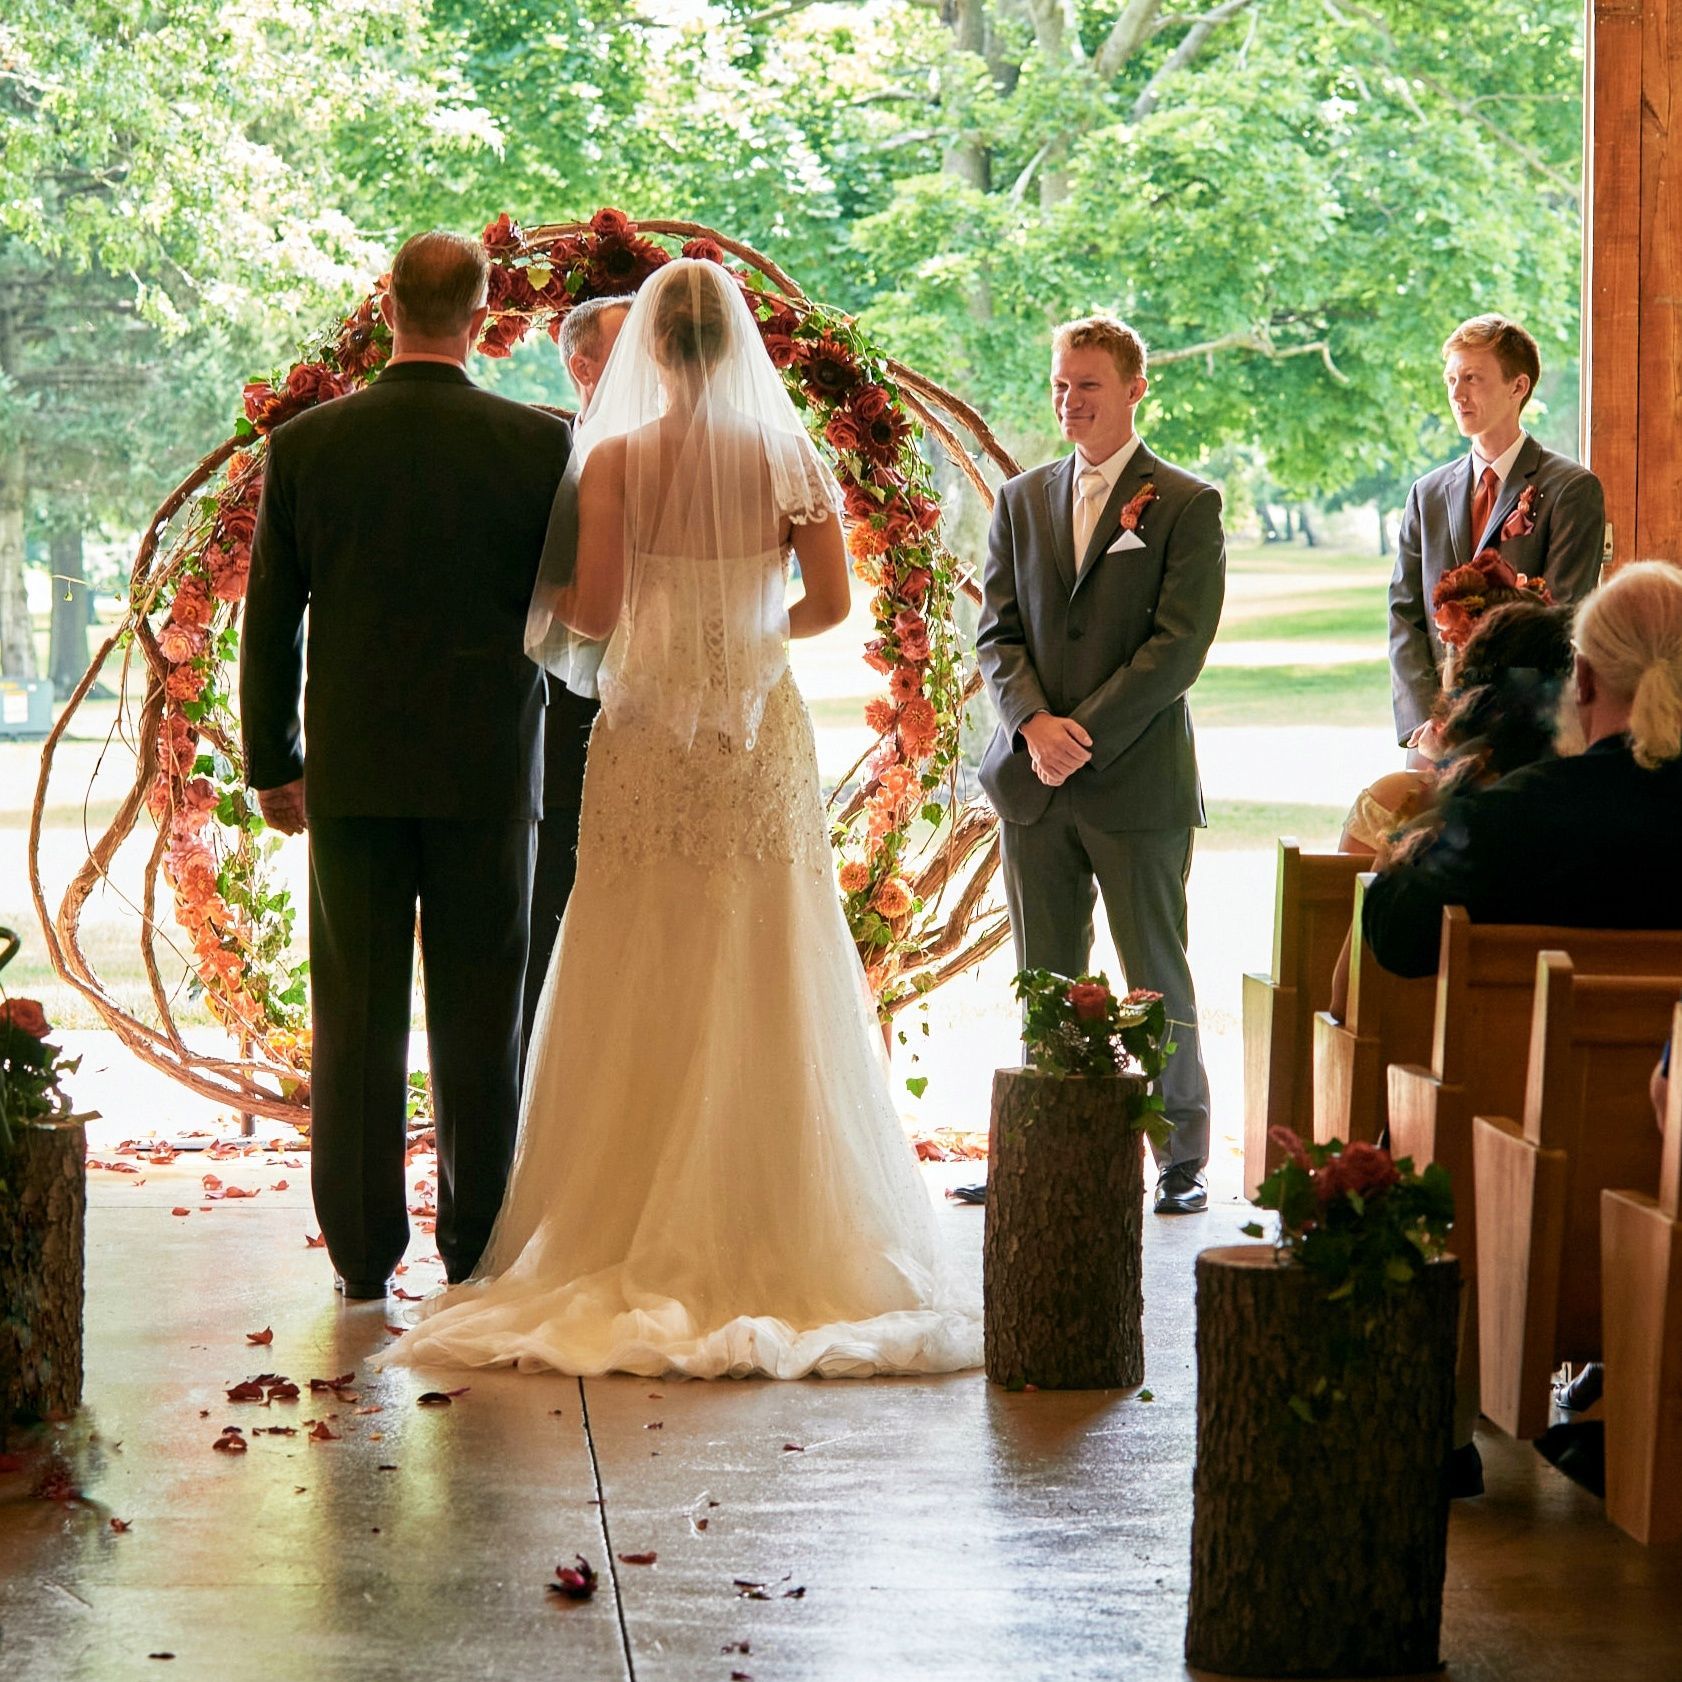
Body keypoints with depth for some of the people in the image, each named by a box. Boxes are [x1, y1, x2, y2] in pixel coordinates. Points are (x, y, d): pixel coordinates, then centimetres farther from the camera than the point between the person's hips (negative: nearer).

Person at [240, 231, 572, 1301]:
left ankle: (363, 1253, 9)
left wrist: (273, 762, 13)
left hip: (350, 770, 1)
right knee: (481, 1018, 6)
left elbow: (269, 622, 3)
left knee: (356, 1016, 6)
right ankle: (477, 1251, 10)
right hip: (489, 768, -1)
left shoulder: (305, 445, -2)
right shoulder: (542, 445, -6)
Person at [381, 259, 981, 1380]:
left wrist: (532, 579, 11)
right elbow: (831, 604, 0)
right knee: (762, 995, 5)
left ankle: (642, 1239, 5)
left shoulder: (615, 459, -6)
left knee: (645, 1000, 4)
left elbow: (595, 609, -9)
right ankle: (770, 1235, 6)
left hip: (648, 737, -1)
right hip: (761, 737, 1)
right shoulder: (791, 457, -1)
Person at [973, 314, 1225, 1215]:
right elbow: (996, 631, 8)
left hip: (1137, 778, -4)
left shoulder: (1186, 505, -1)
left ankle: (1183, 1157, 8)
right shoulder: (1020, 500, 13)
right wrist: (1034, 725, -10)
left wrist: (1085, 733, -15)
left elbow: (1179, 644, -9)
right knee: (1044, 978, 6)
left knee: (1156, 975, 1)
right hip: (1034, 777, 4)